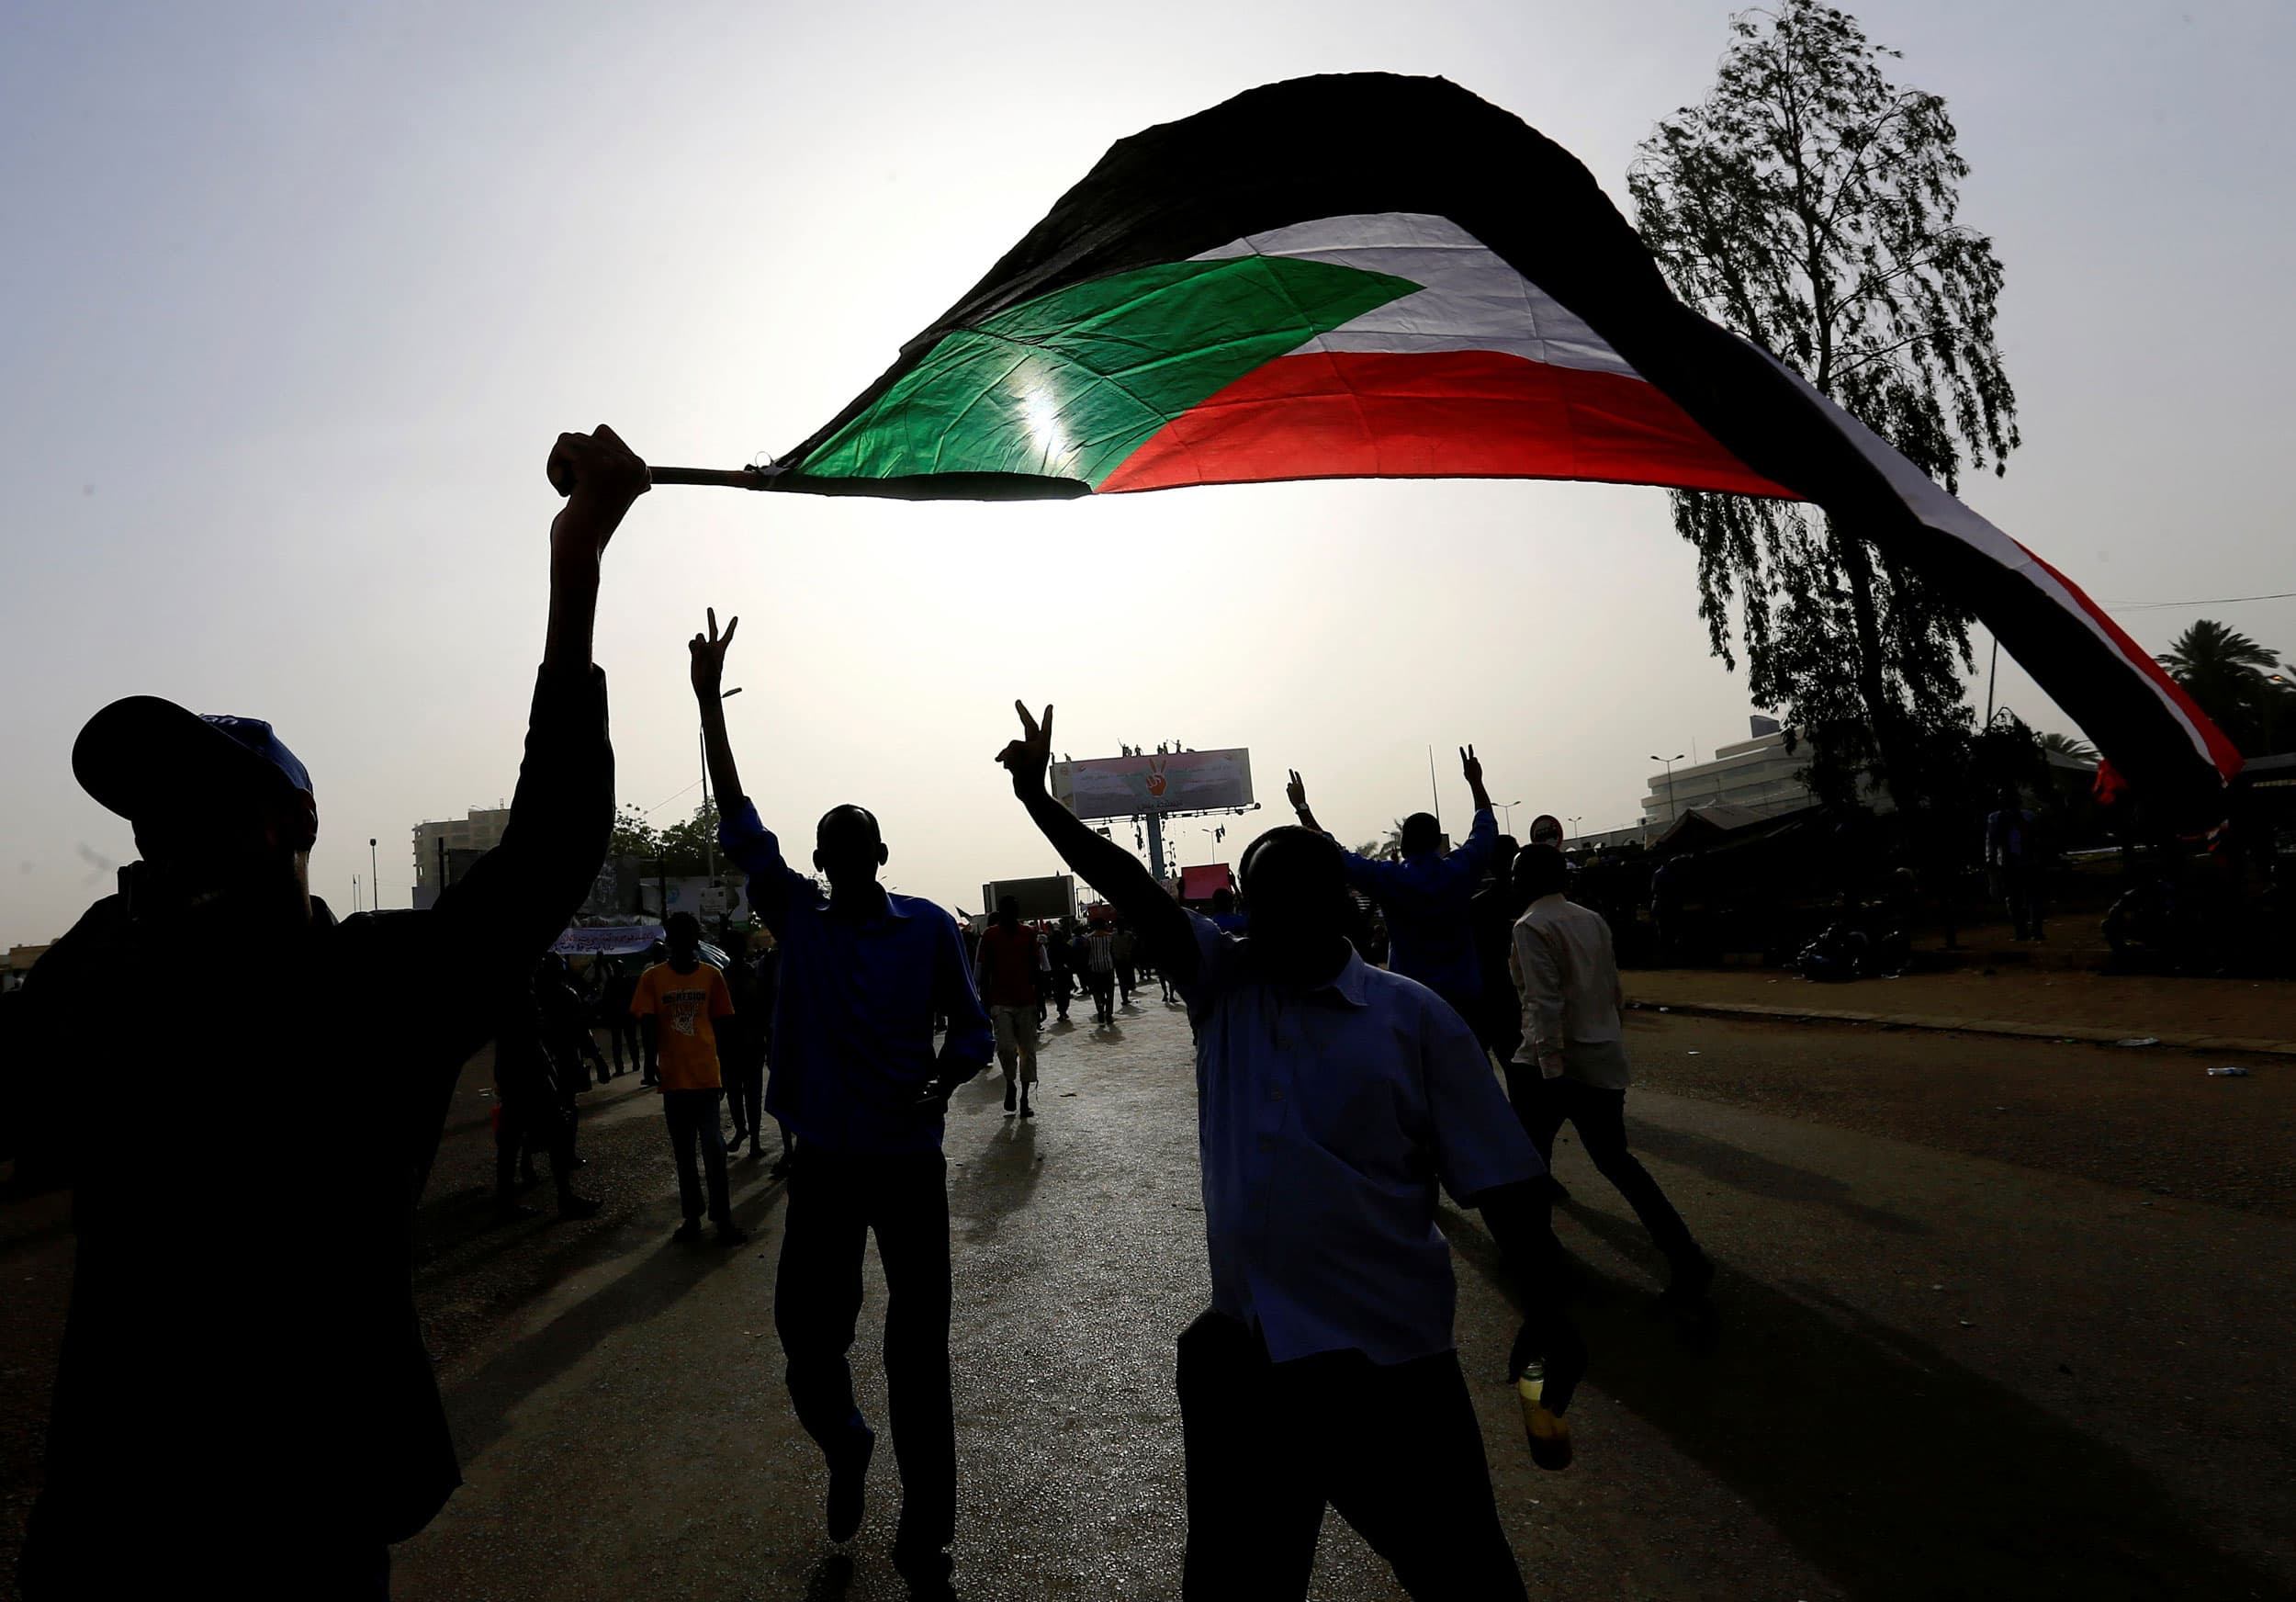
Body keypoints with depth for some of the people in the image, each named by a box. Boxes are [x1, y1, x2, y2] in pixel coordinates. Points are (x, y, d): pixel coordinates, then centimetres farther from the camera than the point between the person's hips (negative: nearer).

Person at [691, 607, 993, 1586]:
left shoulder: (930, 927, -2)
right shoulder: (799, 919, 1)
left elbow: (973, 1032, 1)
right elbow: (739, 826, -1)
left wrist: (944, 1080, -22)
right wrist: (709, 699, -3)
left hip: (911, 1164, -1)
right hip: (824, 1165, 2)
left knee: (919, 1356, 5)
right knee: (806, 1336, 8)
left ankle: (924, 1545, 23)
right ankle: (845, 1448, 42)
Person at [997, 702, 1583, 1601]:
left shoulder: (1412, 1016, -7)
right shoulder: (1222, 982, 2)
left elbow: (1495, 1179, -5)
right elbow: (1129, 886, -5)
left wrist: (1547, 1311, -10)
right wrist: (1038, 798, -11)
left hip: (1390, 1353, -3)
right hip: (1245, 1346, 3)